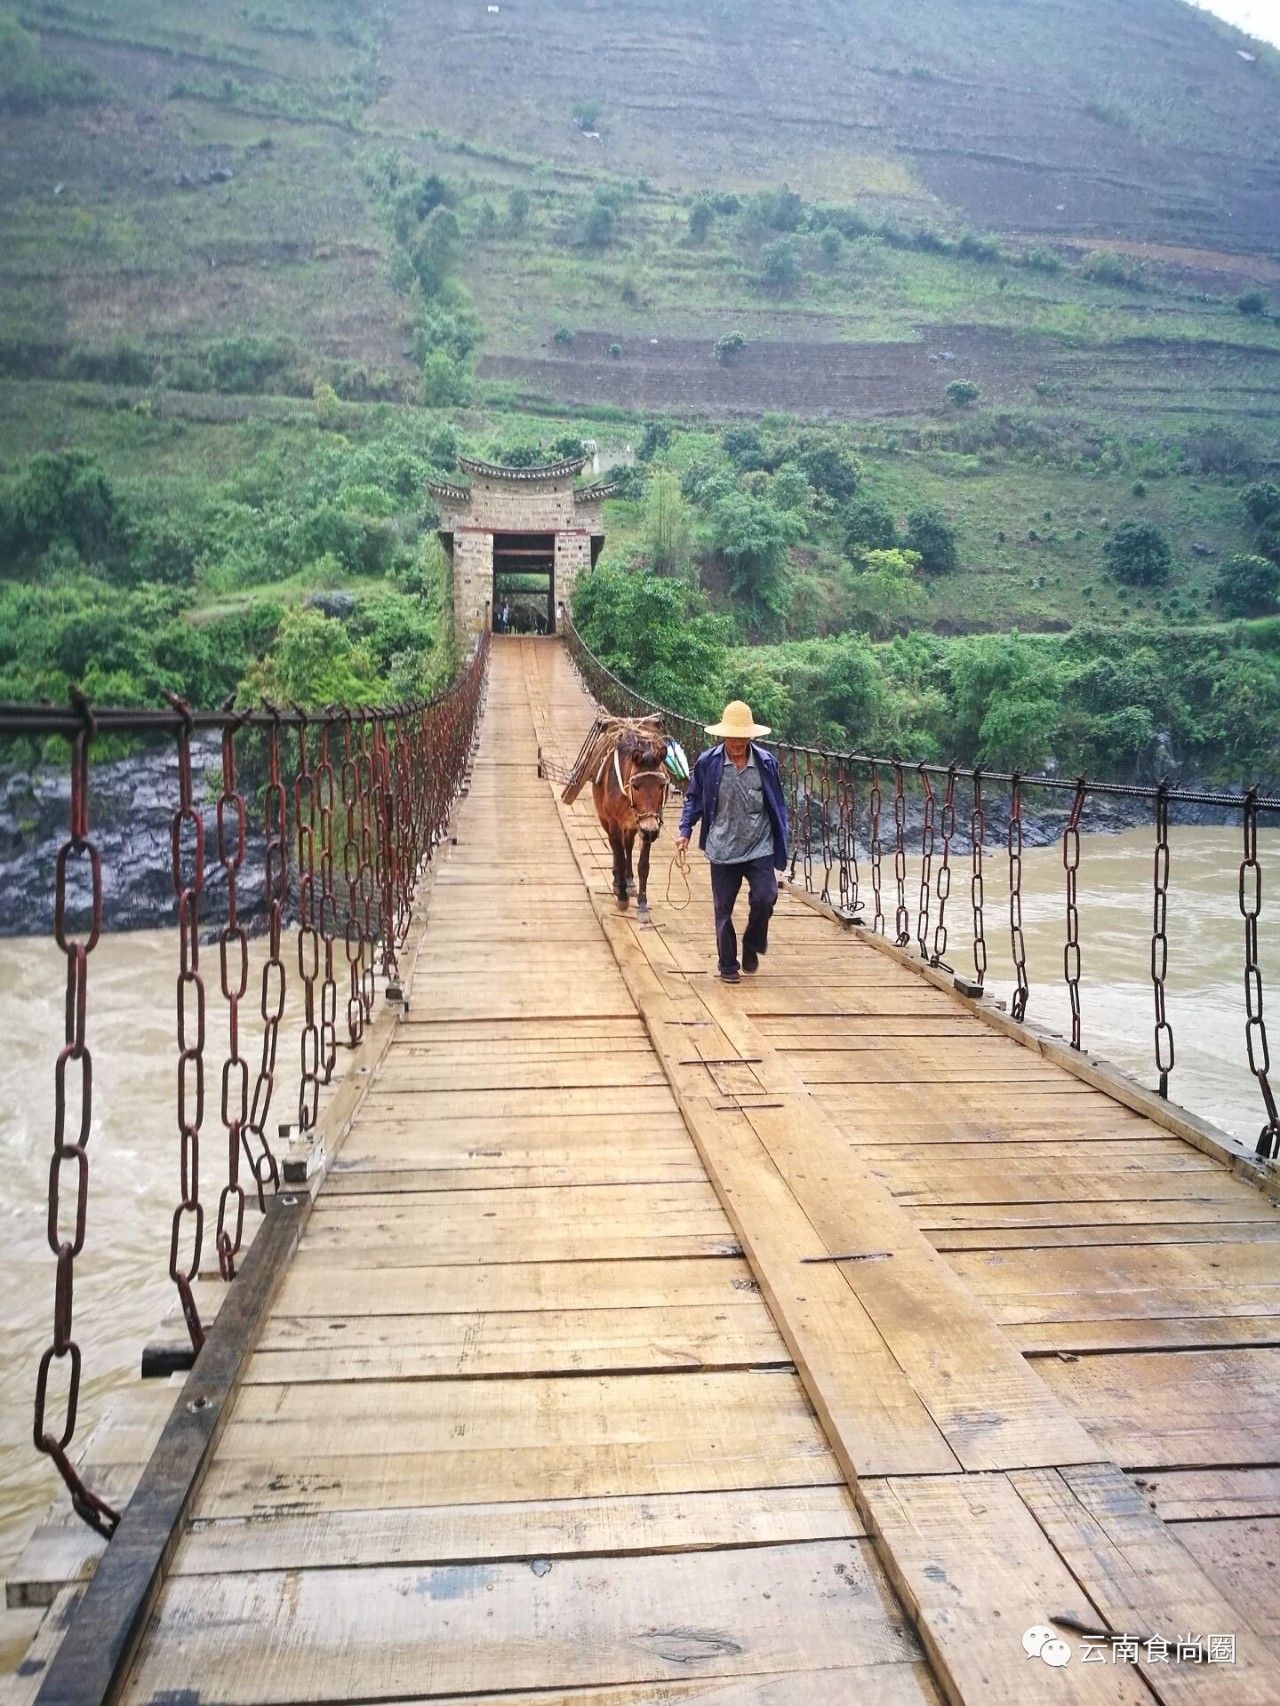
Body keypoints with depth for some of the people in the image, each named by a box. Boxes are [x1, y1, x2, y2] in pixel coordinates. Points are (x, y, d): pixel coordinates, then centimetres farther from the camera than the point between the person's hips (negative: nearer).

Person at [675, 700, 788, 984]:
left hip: (759, 847, 0)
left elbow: (778, 805, 5)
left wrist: (781, 842, 5)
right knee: (723, 908, 7)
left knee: (764, 899, -14)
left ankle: (751, 945, 15)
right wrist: (685, 830, -2)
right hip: (722, 849, 0)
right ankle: (727, 964, 24)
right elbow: (694, 798, 7)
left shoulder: (766, 762, -3)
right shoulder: (708, 762, -5)